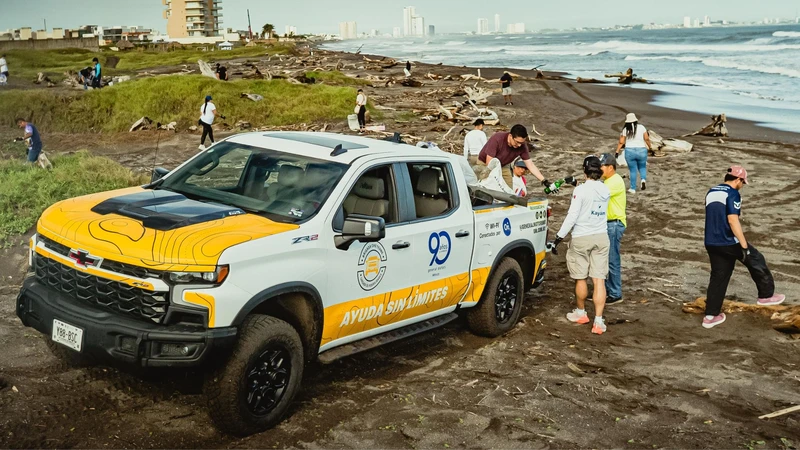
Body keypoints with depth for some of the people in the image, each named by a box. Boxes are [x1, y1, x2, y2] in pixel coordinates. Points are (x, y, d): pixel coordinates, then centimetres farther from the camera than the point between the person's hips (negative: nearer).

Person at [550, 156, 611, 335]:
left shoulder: (580, 190, -15)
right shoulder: (605, 190, 2)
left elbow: (572, 217, -17)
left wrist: (558, 238, -12)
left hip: (581, 239, -5)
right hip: (601, 237, 5)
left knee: (580, 278, 13)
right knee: (599, 280, 2)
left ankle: (581, 313, 30)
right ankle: (598, 321, -1)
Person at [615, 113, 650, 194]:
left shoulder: (625, 129, -1)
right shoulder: (641, 127, -1)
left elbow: (621, 142, -4)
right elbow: (646, 138, -5)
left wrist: (617, 151, 3)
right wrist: (649, 147, 8)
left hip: (629, 151, 0)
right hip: (641, 151, 0)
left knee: (633, 170, 8)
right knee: (642, 167, 19)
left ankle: (633, 189, 10)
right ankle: (643, 179, -9)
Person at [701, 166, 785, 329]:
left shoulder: (711, 192, 13)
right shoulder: (732, 194, -13)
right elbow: (733, 220, -21)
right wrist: (744, 245, -19)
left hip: (711, 243, 7)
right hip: (729, 242, -7)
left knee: (718, 277, 13)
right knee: (756, 261, 15)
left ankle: (710, 315, 13)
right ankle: (766, 295, 27)